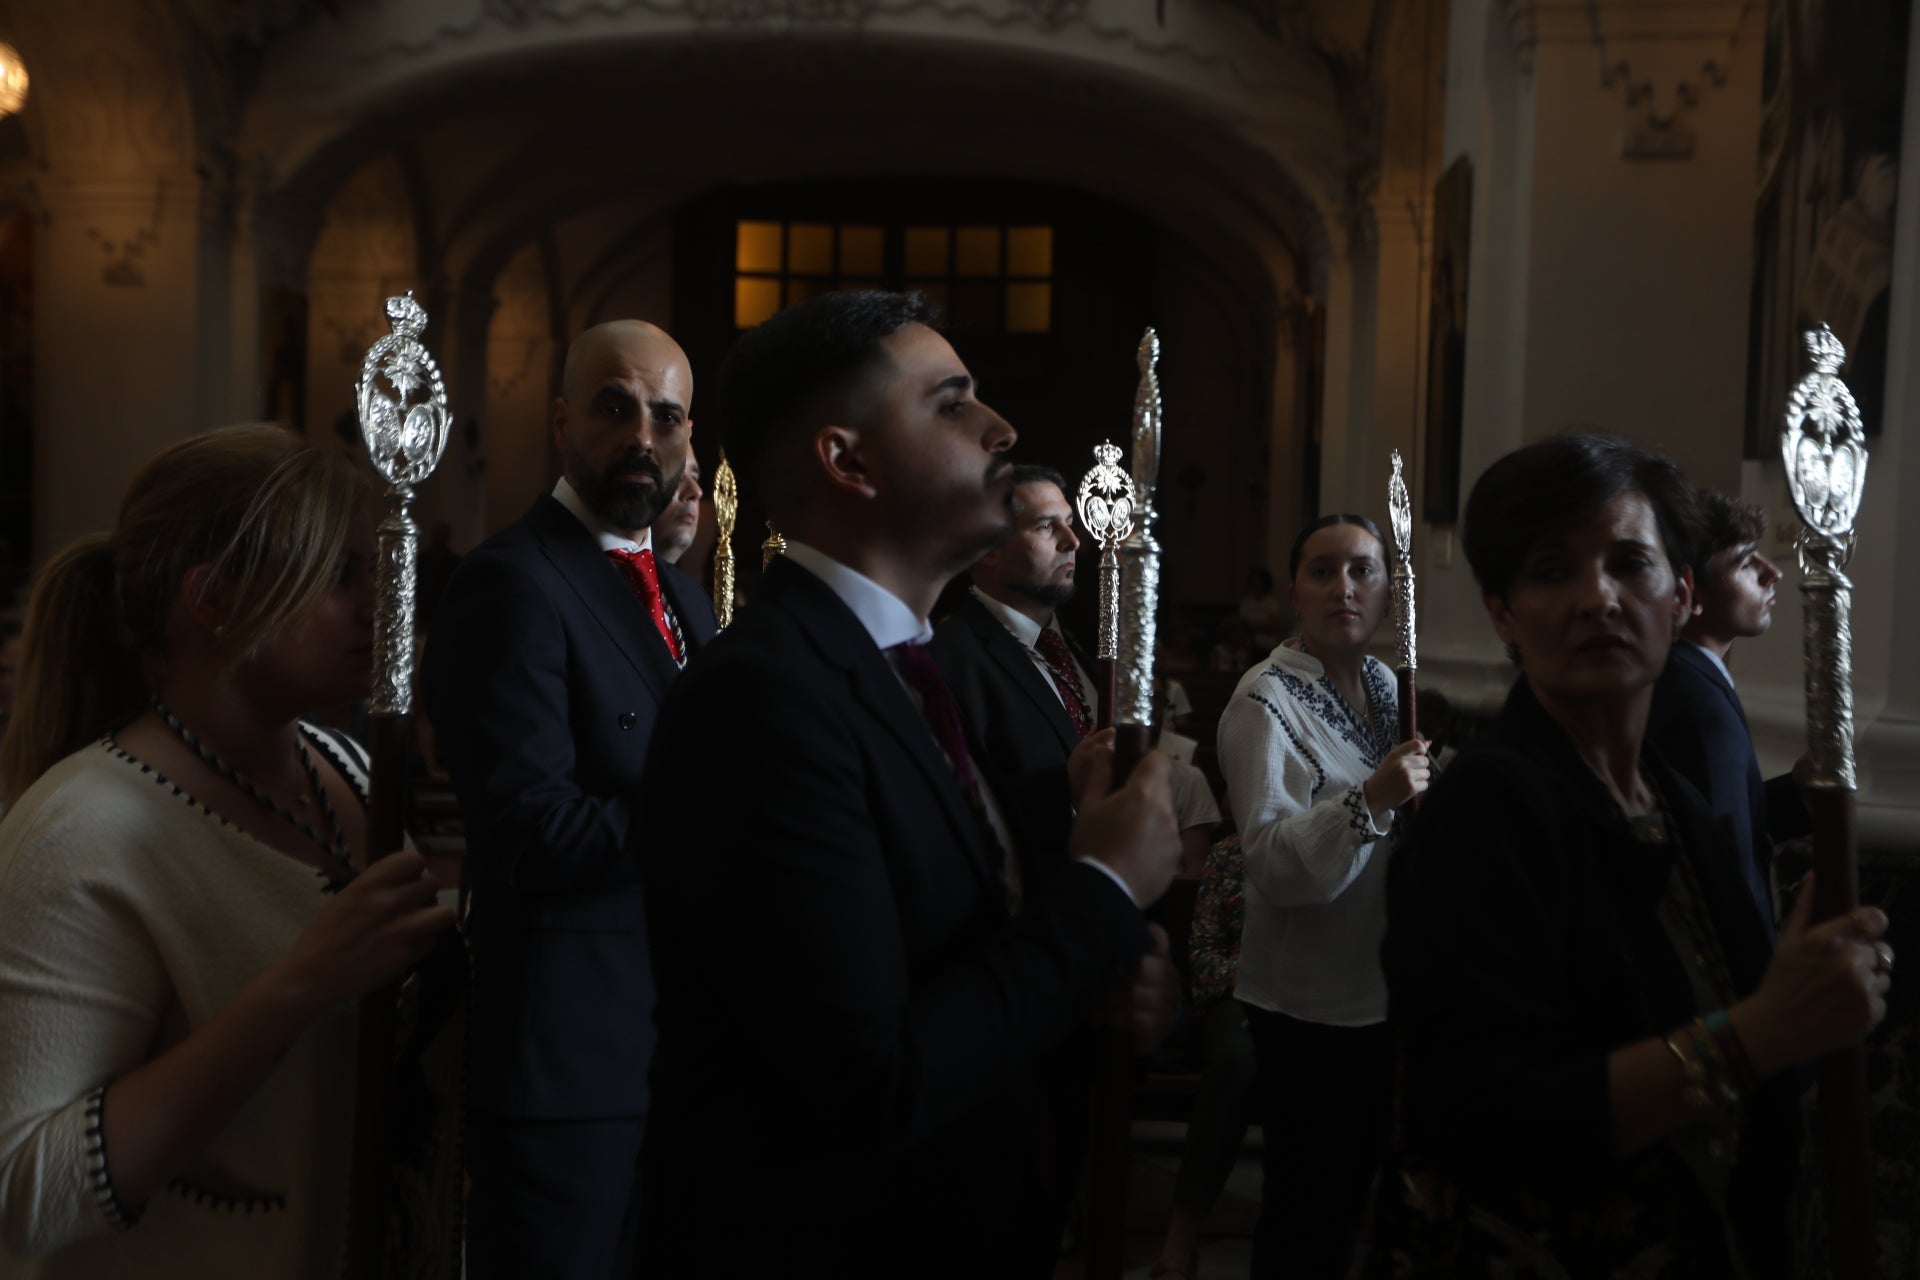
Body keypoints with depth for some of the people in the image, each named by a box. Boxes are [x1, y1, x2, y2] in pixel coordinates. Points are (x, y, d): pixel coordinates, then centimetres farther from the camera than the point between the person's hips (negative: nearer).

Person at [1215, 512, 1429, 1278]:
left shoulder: (1385, 685, 7)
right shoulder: (1266, 702, -16)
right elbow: (1272, 864, -27)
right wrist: (1371, 799, -37)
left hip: (1388, 989, 7)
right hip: (1310, 1006, -7)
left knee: (1361, 1188, 20)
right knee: (1305, 1215, 5)